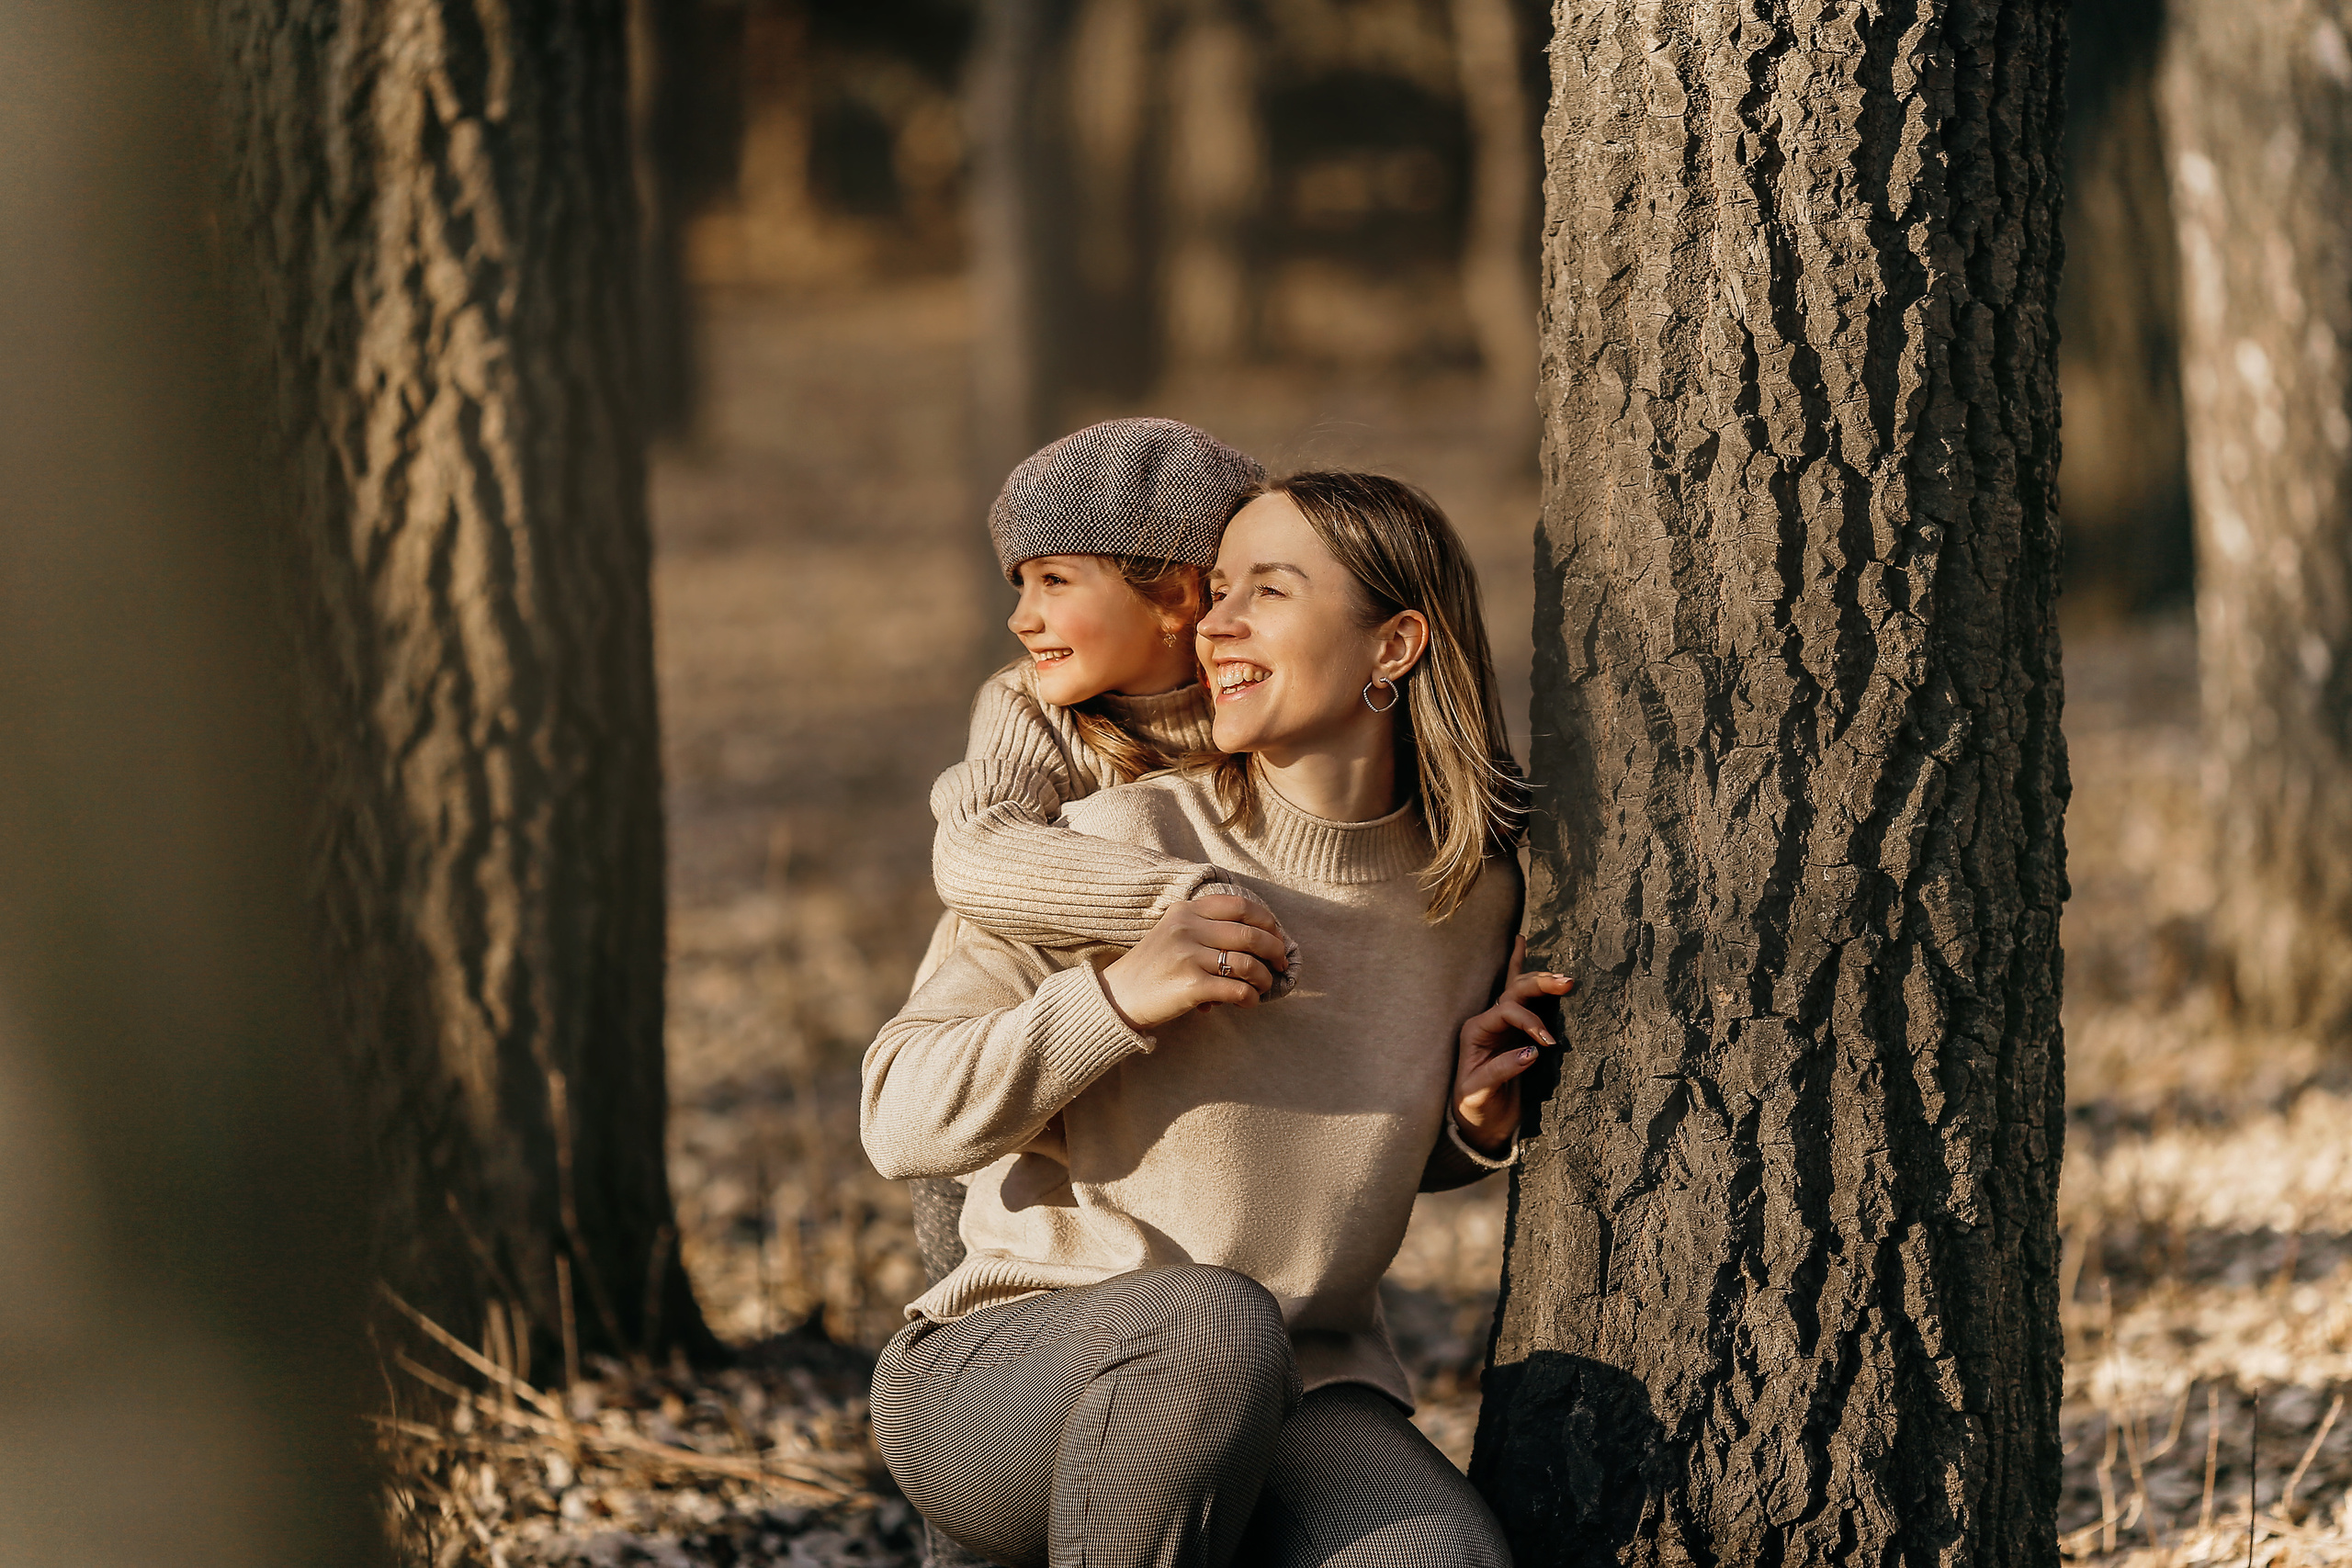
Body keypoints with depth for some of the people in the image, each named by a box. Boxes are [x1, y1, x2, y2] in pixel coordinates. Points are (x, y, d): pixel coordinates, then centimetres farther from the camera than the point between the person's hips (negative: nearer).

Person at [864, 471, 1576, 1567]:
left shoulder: (1470, 899, 4)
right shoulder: (1121, 848, -9)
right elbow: (903, 1120, -10)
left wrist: (1476, 1125, 1)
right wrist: (1115, 998, -22)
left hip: (1288, 1405, 3)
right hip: (1013, 1366, -2)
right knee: (1212, 1321, -39)